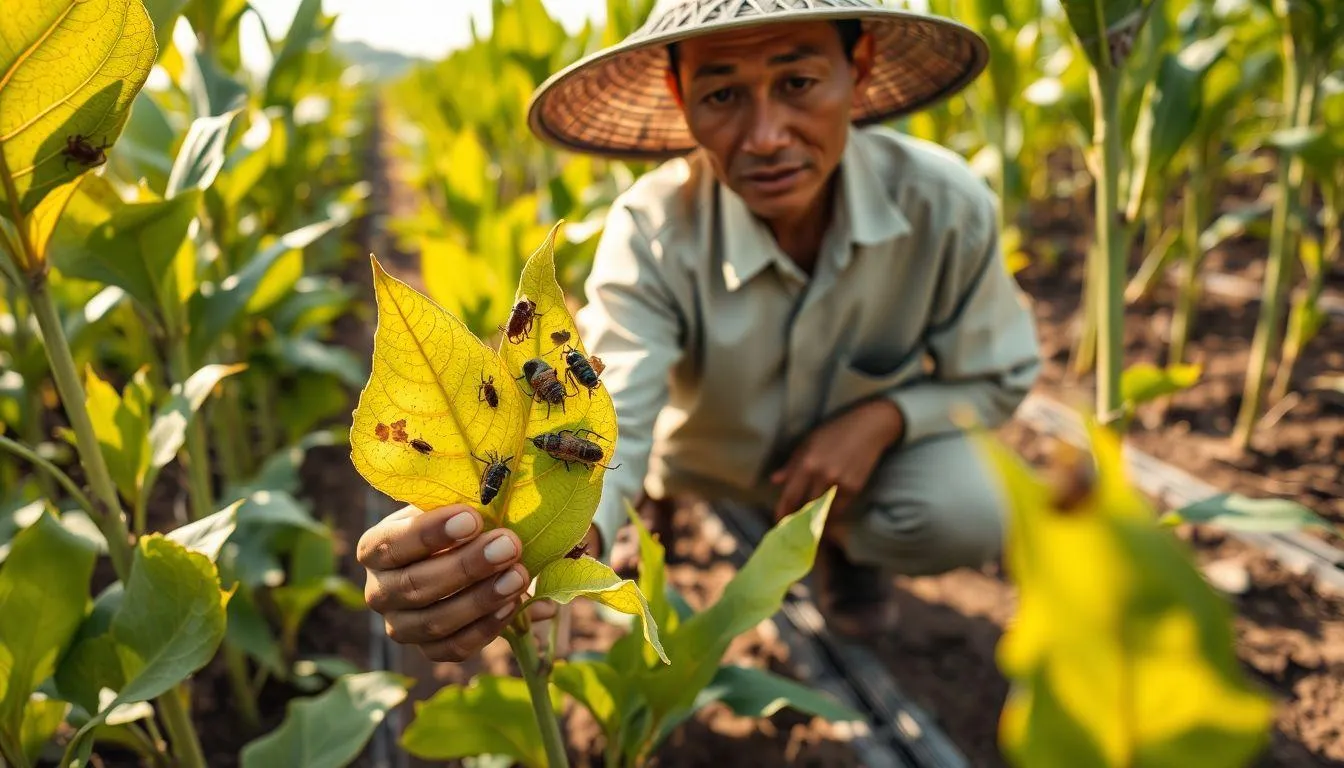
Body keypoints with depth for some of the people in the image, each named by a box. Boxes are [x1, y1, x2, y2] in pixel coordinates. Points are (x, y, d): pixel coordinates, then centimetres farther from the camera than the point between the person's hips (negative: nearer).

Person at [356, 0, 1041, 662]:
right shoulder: (651, 231, -32)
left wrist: (882, 418, -31)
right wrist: (525, 546, -65)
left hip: (866, 442, -1)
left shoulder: (947, 203, -28)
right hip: (712, 453, 2)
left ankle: (844, 539, 10)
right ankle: (659, 498, 23)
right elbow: (607, 426, -42)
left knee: (967, 516, -27)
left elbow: (996, 381, -11)